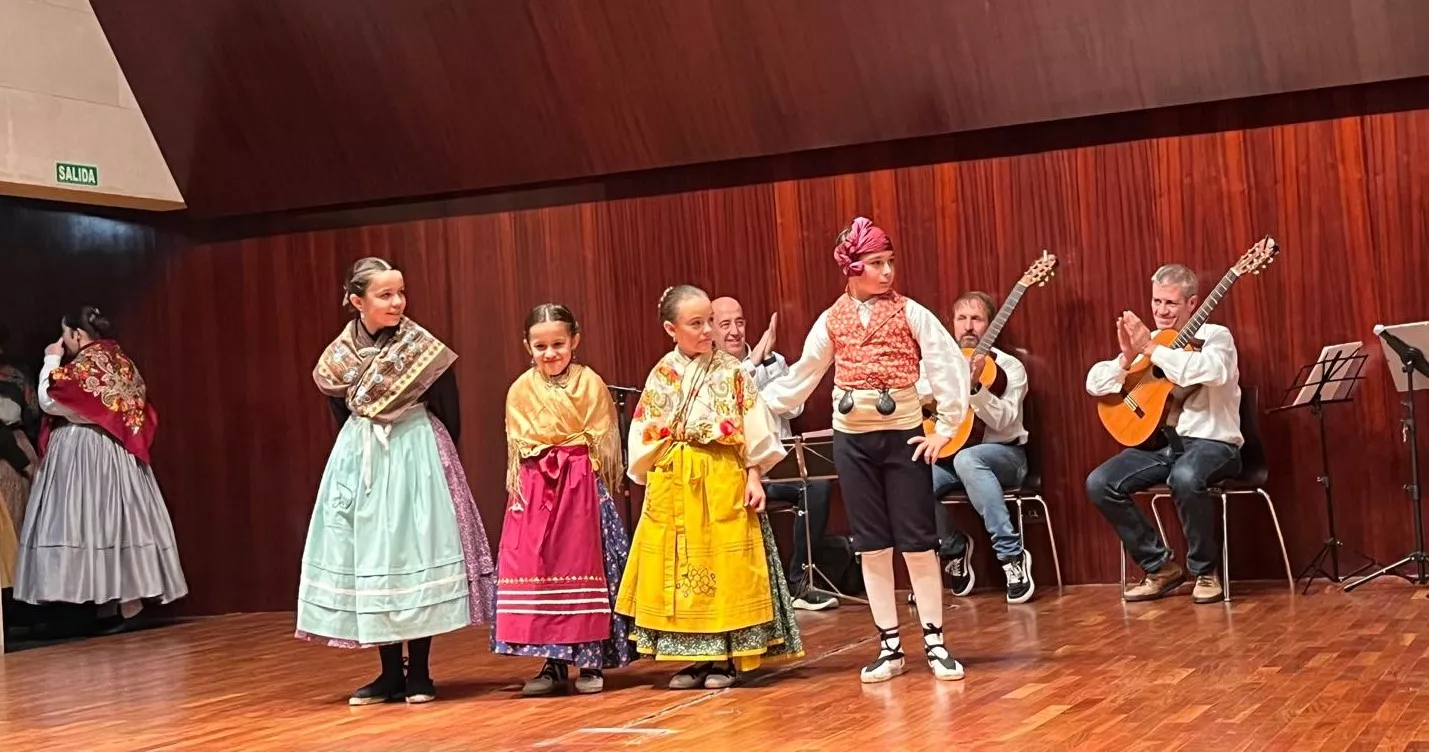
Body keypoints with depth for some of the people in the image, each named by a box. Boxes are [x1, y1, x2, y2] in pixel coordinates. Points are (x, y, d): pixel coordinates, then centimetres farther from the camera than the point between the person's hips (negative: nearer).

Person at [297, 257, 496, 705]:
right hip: (359, 462, 3)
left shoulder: (424, 349, -8)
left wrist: (436, 461, 5)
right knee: (368, 559, 3)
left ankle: (419, 673, 6)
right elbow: (341, 416, 13)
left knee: (416, 556, -3)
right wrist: (363, 454, 11)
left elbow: (450, 415, 0)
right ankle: (390, 673, 12)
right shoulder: (338, 359, 0)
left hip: (417, 457, -3)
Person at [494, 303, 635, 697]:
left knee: (585, 567, 0)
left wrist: (599, 484, -2)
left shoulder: (590, 383, 0)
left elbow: (603, 441, 3)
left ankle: (591, 663, 9)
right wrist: (519, 488, 3)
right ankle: (554, 664, 8)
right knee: (536, 570, -1)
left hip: (582, 486, -2)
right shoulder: (521, 390, 6)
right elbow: (518, 444, 10)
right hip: (536, 486, 2)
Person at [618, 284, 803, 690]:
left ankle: (725, 659, 10)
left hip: (723, 478, -2)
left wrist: (754, 476, -7)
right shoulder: (661, 375, 5)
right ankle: (696, 658, 15)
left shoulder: (731, 371, -1)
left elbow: (754, 428, -1)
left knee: (725, 565, 0)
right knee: (680, 568, 5)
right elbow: (644, 435, 8)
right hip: (671, 482, 3)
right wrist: (652, 480, 2)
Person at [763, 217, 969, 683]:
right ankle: (890, 647, 13)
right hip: (851, 439, 2)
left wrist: (945, 427, -9)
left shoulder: (910, 313, -4)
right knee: (872, 547, 6)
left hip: (904, 434, -2)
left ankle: (935, 644, 9)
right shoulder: (831, 321, 4)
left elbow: (951, 366, -5)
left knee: (917, 543, 0)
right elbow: (800, 379, 11)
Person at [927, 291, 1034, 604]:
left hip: (1004, 455, -4)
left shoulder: (1008, 367, -3)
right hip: (949, 453, 4)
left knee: (967, 459, -40)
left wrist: (974, 386, -30)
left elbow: (1003, 422, -16)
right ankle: (954, 548, 2)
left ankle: (1012, 555, -31)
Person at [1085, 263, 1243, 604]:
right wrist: (1127, 357, -14)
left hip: (1211, 442, -5)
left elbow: (1210, 371, -27)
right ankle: (1160, 566, -3)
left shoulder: (1215, 336, -1)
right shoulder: (1145, 343, 13)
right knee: (1100, 483, -18)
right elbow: (1094, 384, 5)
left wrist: (1151, 349, -24)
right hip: (1158, 440, 5)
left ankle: (1205, 571, -14)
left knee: (1185, 478, -39)